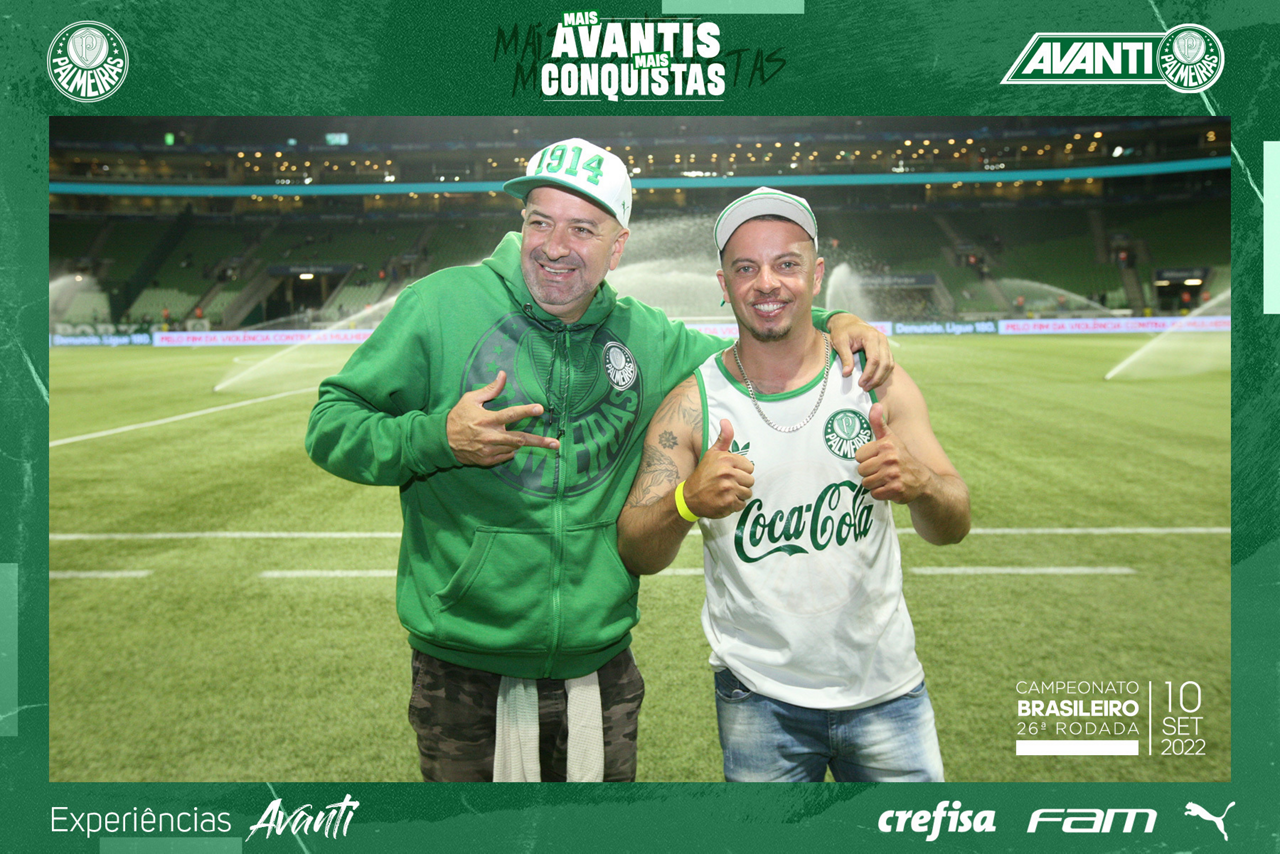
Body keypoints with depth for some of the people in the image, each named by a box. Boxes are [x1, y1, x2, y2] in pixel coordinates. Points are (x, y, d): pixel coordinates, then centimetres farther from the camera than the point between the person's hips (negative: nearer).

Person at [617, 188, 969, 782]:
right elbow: (634, 554, -11)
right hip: (758, 702, -1)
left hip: (887, 692, 2)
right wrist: (687, 502, -33)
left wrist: (919, 486, -26)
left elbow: (953, 527, -3)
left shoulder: (875, 380, -3)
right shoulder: (692, 404, -7)